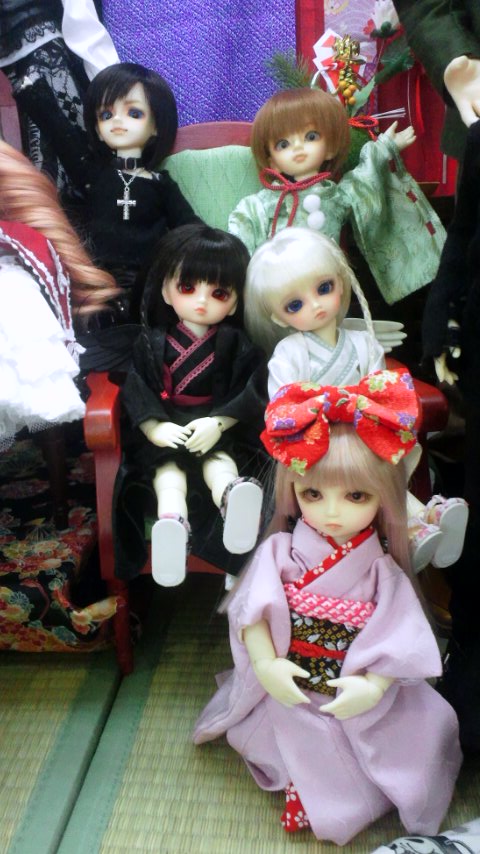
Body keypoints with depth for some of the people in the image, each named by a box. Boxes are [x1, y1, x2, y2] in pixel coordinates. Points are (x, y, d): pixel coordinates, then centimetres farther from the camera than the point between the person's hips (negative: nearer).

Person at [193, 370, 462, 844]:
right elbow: (253, 611, -14)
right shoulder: (280, 552, -10)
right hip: (287, 692, 0)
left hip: (355, 698, 1)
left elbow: (396, 639, -13)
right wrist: (266, 664, -23)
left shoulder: (380, 570, -9)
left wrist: (373, 687, -25)